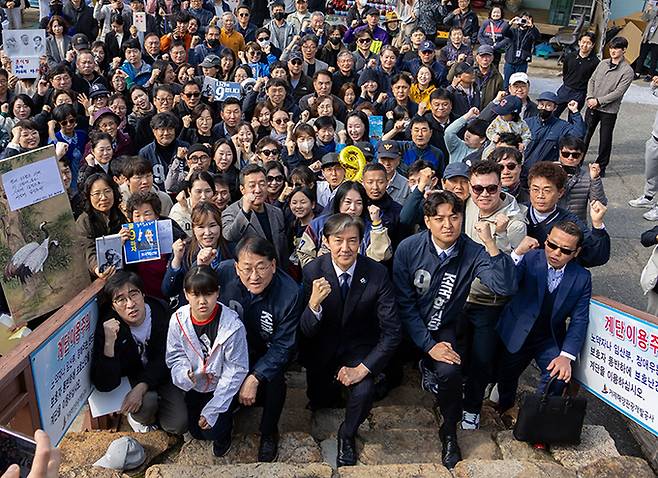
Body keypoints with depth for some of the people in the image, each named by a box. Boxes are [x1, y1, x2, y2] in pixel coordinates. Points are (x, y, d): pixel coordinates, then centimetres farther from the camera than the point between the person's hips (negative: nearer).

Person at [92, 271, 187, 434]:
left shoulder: (161, 311, -20)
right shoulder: (108, 326, -25)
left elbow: (164, 359, -11)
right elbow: (104, 385, -29)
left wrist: (141, 387, -28)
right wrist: (109, 343, -43)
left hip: (160, 374, 2)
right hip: (131, 376, -2)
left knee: (179, 425, -14)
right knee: (148, 401, -33)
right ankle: (139, 417, 3)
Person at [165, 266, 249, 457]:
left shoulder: (232, 325, -26)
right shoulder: (178, 320, -16)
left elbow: (235, 370, -19)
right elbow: (175, 357, -4)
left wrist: (212, 410, -19)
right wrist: (185, 375, -29)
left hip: (221, 388, -3)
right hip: (195, 386, 4)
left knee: (213, 432, -15)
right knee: (196, 432, 5)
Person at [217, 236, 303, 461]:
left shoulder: (290, 293, -29)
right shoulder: (225, 271, -23)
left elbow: (283, 346, -24)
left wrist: (255, 377, -32)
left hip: (268, 349, -2)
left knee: (274, 379, -30)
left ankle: (269, 432, 0)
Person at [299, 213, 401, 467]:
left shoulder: (377, 273, -21)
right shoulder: (313, 271, -19)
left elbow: (392, 331, -18)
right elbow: (306, 331, -19)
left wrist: (363, 368, -27)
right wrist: (314, 304, -41)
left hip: (359, 348, -1)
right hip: (322, 349, 1)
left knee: (363, 391, -25)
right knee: (320, 402, 12)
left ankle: (347, 434, 7)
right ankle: (329, 386, 48)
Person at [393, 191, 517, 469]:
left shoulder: (472, 252, -13)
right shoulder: (408, 248, -15)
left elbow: (506, 287, -27)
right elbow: (404, 303, -13)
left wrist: (490, 243, -35)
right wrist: (428, 345, -16)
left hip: (443, 327, -1)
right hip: (408, 325, 1)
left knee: (449, 371, -26)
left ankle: (449, 434, 3)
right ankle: (425, 368, 21)